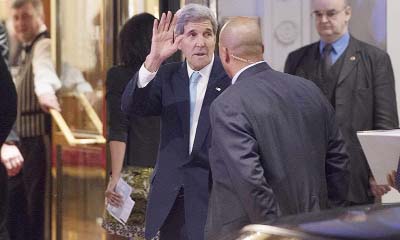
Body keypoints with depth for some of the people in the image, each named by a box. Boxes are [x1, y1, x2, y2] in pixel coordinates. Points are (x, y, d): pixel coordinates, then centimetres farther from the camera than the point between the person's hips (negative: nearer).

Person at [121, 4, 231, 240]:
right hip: (171, 196, 4)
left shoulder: (231, 76, -4)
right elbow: (131, 106, -9)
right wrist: (154, 60, -20)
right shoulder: (167, 76, 7)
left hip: (213, 194, -4)